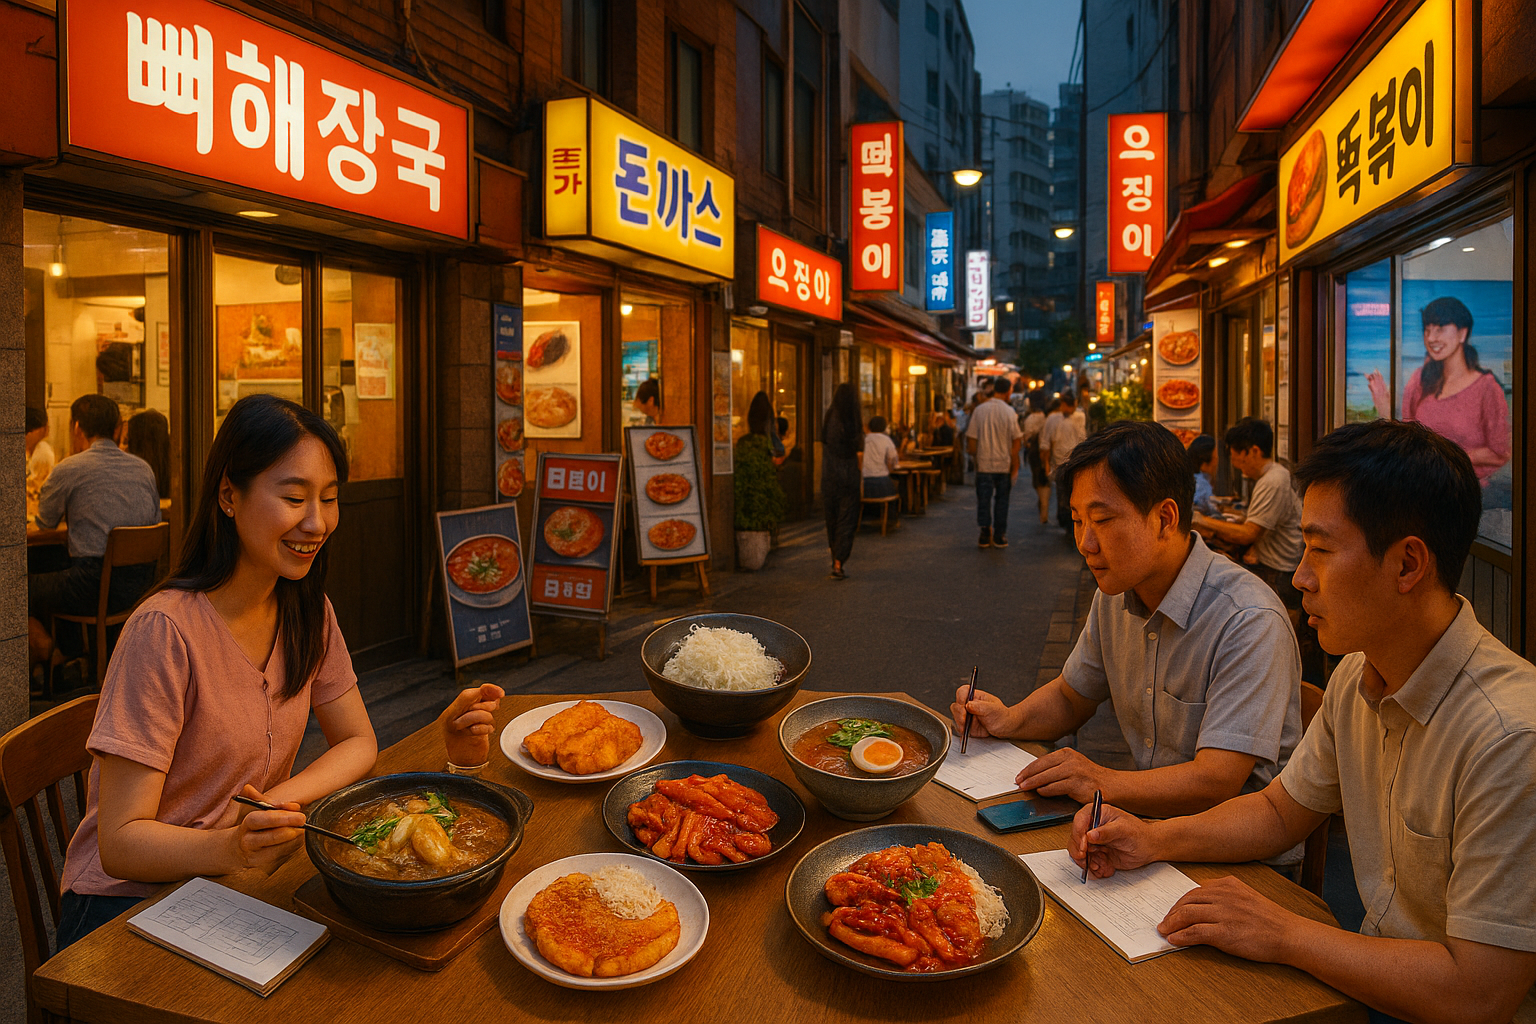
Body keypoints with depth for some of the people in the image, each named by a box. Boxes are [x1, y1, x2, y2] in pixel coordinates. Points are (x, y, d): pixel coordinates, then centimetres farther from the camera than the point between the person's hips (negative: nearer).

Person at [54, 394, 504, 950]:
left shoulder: (307, 612, -1)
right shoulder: (166, 631, -22)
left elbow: (358, 744, 4)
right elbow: (119, 844, -20)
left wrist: (272, 804, -14)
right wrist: (231, 848, -39)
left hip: (238, 881, 6)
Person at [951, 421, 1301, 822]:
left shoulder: (1250, 622, -23)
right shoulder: (1114, 596, 2)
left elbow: (1217, 781, -26)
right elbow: (1070, 697, 15)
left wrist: (1103, 784, -30)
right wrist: (1009, 720, -4)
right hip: (1145, 814, 6)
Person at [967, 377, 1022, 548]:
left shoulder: (979, 410, -2)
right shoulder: (1010, 412, -6)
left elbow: (971, 439, -1)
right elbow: (1016, 440, -5)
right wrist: (1015, 465, 2)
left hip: (983, 463, 1)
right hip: (1004, 464, -1)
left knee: (983, 500, 6)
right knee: (1001, 500, 8)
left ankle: (985, 536, 4)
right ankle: (999, 537, 11)